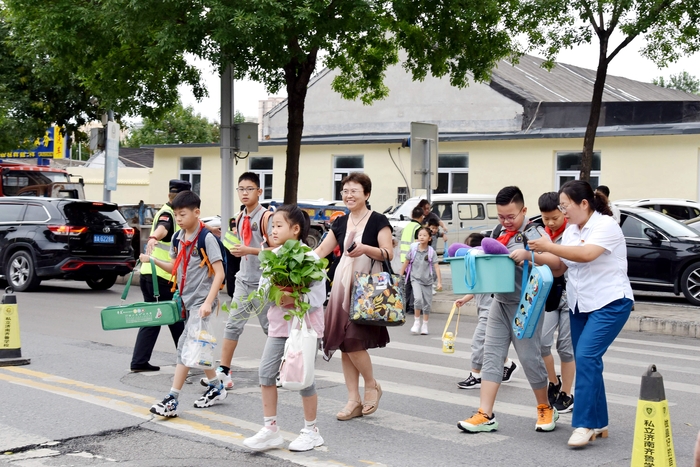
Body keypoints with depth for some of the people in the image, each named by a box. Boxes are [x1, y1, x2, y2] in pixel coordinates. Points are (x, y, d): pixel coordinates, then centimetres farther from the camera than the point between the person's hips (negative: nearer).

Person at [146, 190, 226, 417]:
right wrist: (154, 260, 2)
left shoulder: (207, 238, -14)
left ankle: (172, 400, -12)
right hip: (187, 300, 8)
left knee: (186, 345, -12)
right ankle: (216, 387, 30)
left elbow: (220, 273, -17)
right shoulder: (178, 238, 7)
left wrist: (208, 301, -25)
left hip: (202, 301, -8)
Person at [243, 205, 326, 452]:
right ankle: (271, 429, 11)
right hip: (278, 323, 6)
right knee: (266, 372, 0)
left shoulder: (309, 258, -13)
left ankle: (311, 431, 18)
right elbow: (262, 287, 5)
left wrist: (294, 299, -29)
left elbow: (318, 296, -16)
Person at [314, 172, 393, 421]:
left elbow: (388, 253, -7)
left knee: (352, 341, -14)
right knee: (344, 344, 4)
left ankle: (372, 385, 11)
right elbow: (320, 251, 13)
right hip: (342, 284, 6)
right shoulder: (340, 223, 14)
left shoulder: (378, 221, -2)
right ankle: (354, 401, 12)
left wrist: (366, 248, -23)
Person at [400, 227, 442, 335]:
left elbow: (436, 267, -8)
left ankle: (425, 325, 22)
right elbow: (406, 263, 7)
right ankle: (417, 322, -5)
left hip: (427, 280, 1)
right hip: (415, 279, -1)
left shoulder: (431, 252, -6)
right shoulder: (413, 249, -3)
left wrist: (439, 282, -15)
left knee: (427, 304, 6)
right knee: (418, 299, -22)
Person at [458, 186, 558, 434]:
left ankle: (546, 409, 23)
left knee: (529, 357, 1)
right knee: (491, 355, 2)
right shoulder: (501, 233, 13)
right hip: (500, 302, 7)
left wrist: (528, 254, -34)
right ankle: (485, 415, 2)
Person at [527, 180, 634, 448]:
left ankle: (585, 424, -16)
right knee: (587, 361, 7)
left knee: (586, 356, -19)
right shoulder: (571, 231, 11)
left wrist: (549, 246, -22)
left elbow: (585, 254, -29)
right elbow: (560, 265, 11)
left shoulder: (605, 225, -14)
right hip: (579, 304, 8)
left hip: (610, 303, -8)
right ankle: (598, 423, 16)